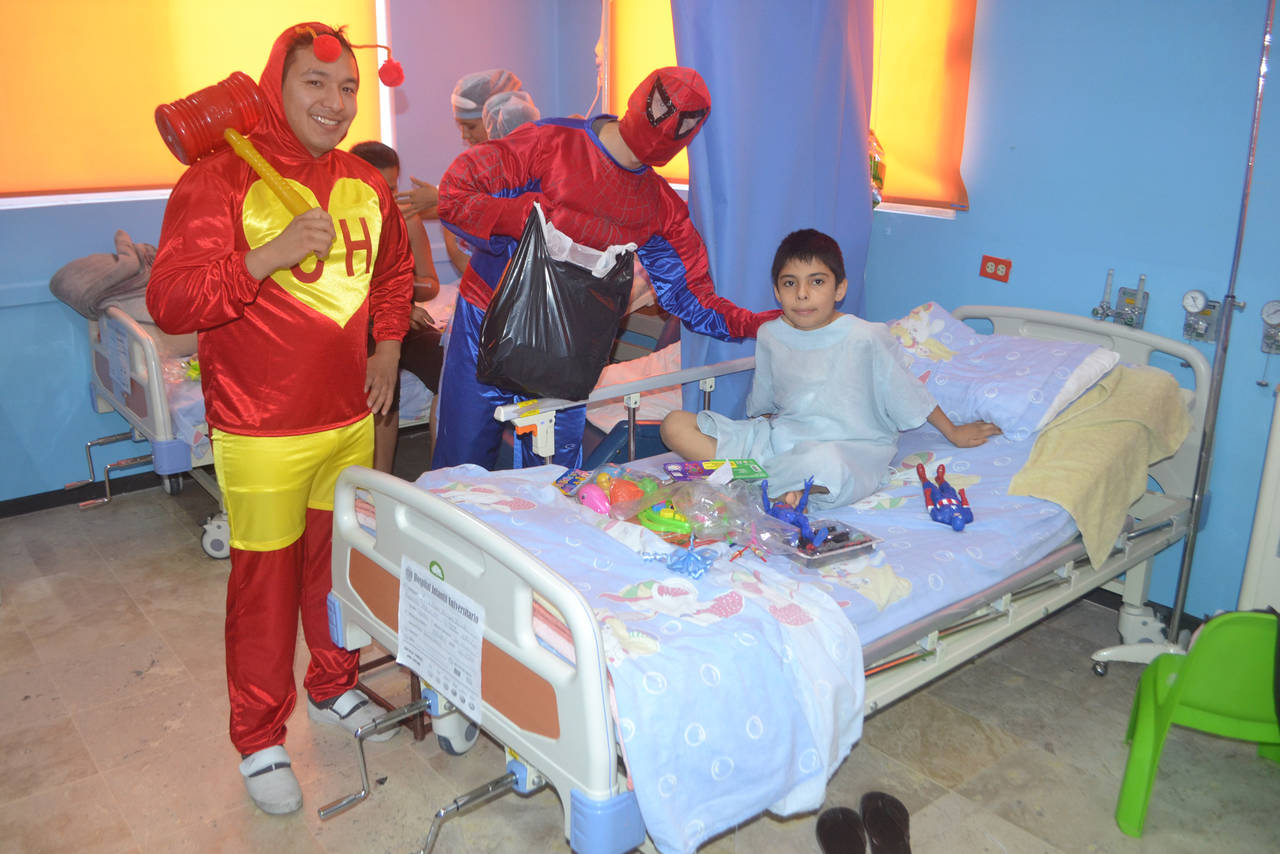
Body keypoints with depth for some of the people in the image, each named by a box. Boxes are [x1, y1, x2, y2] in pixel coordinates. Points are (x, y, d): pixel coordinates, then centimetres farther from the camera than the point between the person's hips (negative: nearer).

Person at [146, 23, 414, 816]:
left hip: (351, 419, 5)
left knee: (338, 563, 18)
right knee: (264, 581, 5)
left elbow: (394, 270, 25)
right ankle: (260, 738, 23)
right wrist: (271, 253, -27)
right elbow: (170, 302, -17)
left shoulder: (365, 183, 8)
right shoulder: (221, 178, -11)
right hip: (263, 432, -5)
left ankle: (334, 686, 40)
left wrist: (387, 343, 11)